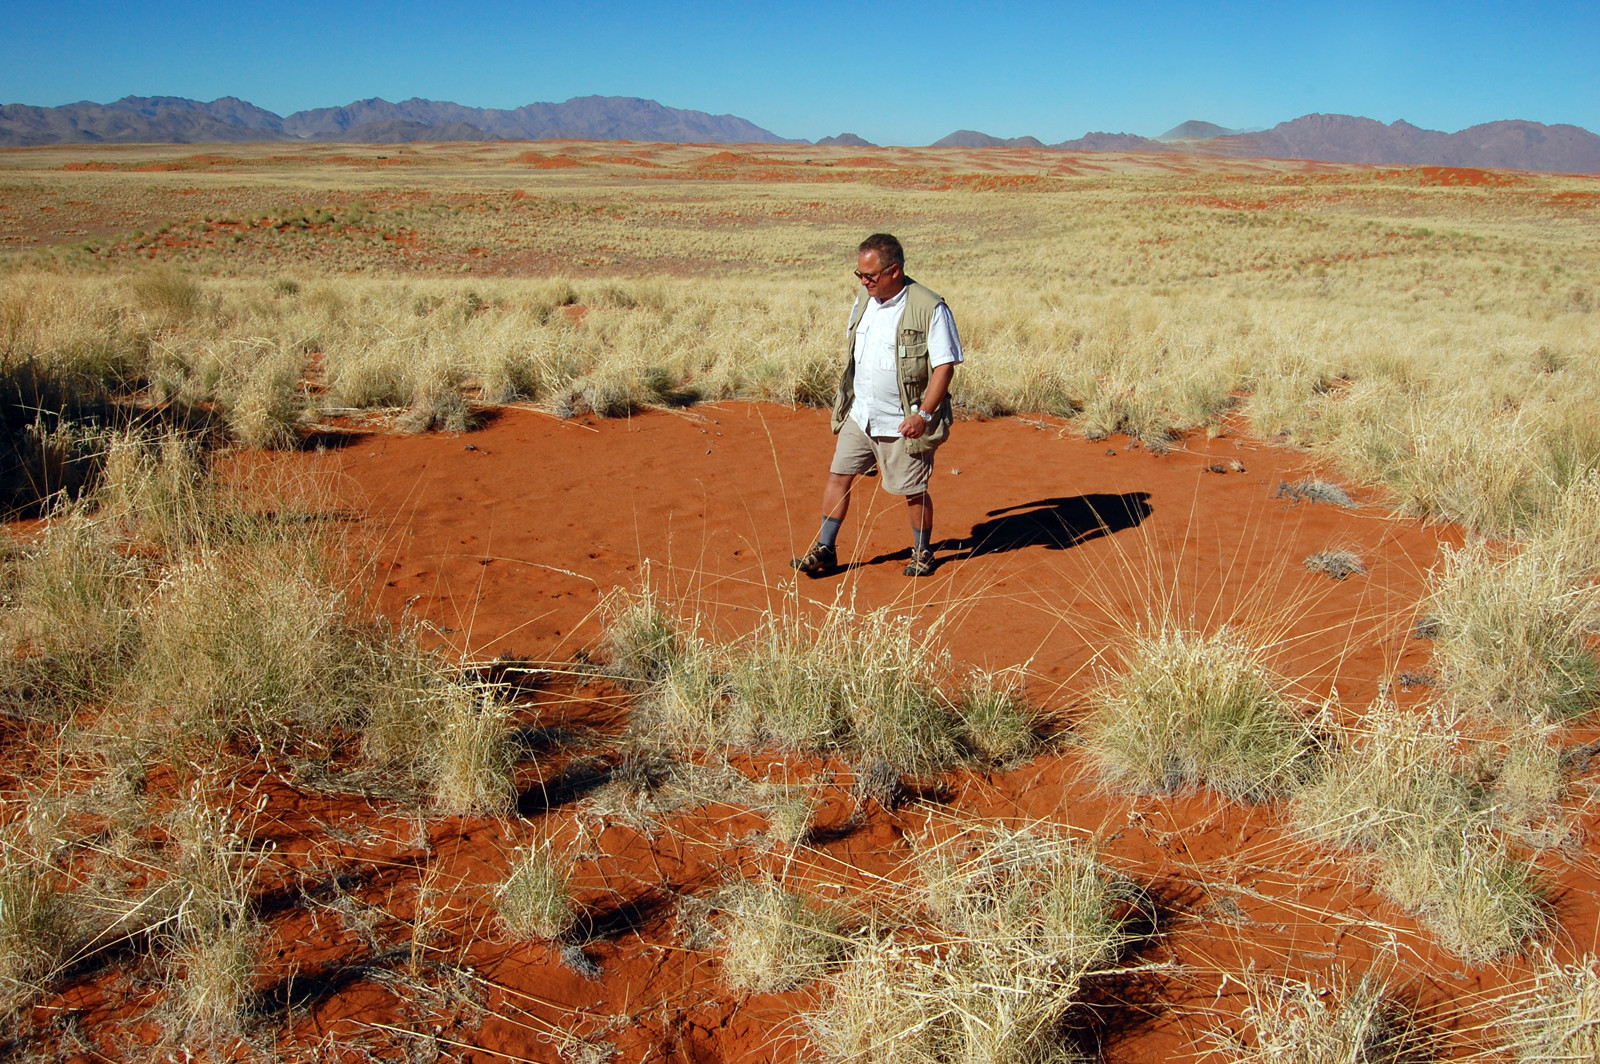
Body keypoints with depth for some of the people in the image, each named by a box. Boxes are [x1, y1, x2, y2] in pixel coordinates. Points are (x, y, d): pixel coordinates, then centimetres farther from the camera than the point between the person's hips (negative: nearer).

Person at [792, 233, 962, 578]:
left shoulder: (930, 309, -16)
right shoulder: (864, 300, 5)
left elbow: (944, 366, -16)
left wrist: (924, 414, -22)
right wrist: (844, 402, 18)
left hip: (902, 423, -6)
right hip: (859, 416, 6)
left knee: (913, 491, 6)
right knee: (838, 475, 5)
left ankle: (922, 553, 28)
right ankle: (824, 550, 15)